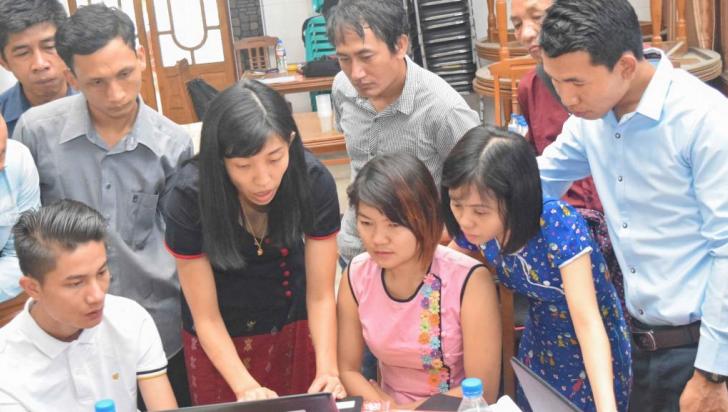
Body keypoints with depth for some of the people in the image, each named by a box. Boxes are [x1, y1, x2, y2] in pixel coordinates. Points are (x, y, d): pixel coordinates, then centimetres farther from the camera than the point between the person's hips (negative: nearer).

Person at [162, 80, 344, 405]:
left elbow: (321, 296, -17)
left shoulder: (314, 182, -25)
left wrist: (328, 370, -31)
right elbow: (206, 318, -21)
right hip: (221, 340, -1)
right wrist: (246, 387, -33)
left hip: (295, 321, 1)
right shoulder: (189, 198, -28)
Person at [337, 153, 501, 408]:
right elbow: (348, 369, 3)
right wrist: (381, 405, -14)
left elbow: (483, 391, -14)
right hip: (390, 404, 2)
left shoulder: (469, 281, -17)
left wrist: (401, 408, -12)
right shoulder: (356, 276, -5)